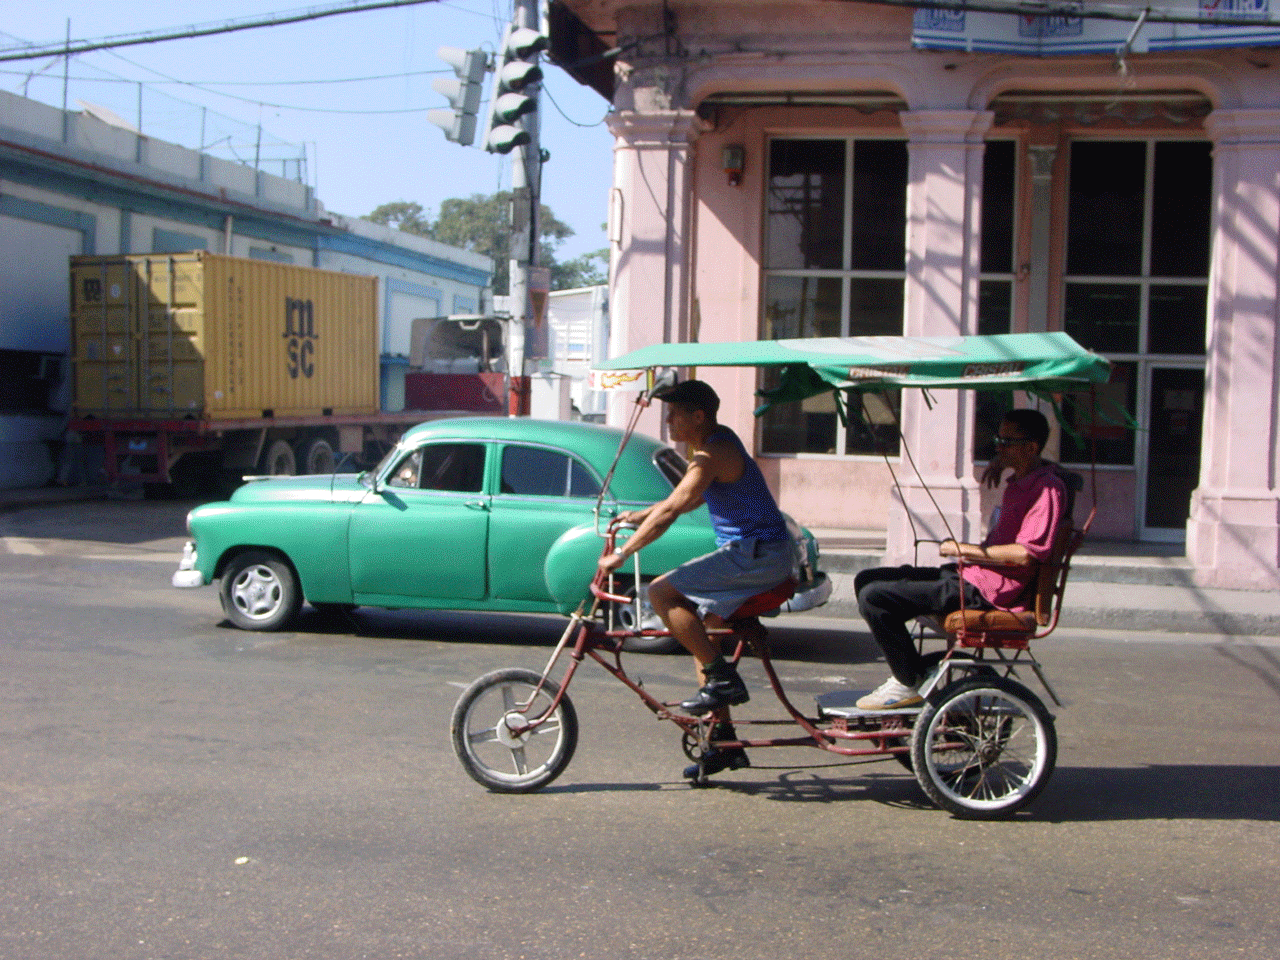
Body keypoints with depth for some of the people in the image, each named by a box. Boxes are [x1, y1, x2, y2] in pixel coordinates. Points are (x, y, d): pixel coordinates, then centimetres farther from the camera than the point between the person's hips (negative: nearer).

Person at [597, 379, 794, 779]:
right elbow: (688, 500, 29)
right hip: (754, 554, 11)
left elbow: (671, 509, -22)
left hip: (754, 555, -11)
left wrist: (622, 554, -19)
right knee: (697, 629, 14)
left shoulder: (713, 453, -15)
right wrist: (637, 516, 22)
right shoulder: (715, 444, 17)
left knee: (662, 592, -15)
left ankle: (722, 678, -9)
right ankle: (723, 739, 17)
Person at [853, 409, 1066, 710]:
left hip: (985, 589, -11)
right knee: (866, 580, 10)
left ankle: (909, 684, -5)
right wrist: (1000, 462, 22)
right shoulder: (1019, 481, 16)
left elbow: (1024, 554, -23)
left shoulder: (1046, 488, -13)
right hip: (970, 575, 11)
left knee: (873, 597, -20)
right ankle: (911, 670, 10)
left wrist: (966, 549, -14)